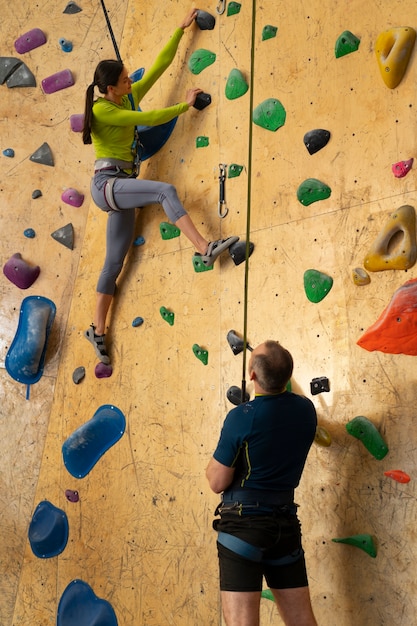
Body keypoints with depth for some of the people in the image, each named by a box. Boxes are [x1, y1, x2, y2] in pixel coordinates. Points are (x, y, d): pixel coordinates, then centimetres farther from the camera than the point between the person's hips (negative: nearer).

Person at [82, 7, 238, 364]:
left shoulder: (130, 97, 13)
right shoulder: (101, 110, -9)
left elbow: (160, 65, 15)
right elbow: (150, 119, -13)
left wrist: (182, 29, 15)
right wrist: (186, 104, -3)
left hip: (121, 187, 8)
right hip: (107, 184, -8)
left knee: (114, 262, 5)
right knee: (165, 191, -30)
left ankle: (98, 332, 9)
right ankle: (205, 249, -39)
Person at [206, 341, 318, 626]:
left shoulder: (242, 417, -16)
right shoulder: (306, 409, 0)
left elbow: (218, 482, -10)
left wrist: (212, 462, 9)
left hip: (244, 522, -6)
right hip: (286, 521, 6)